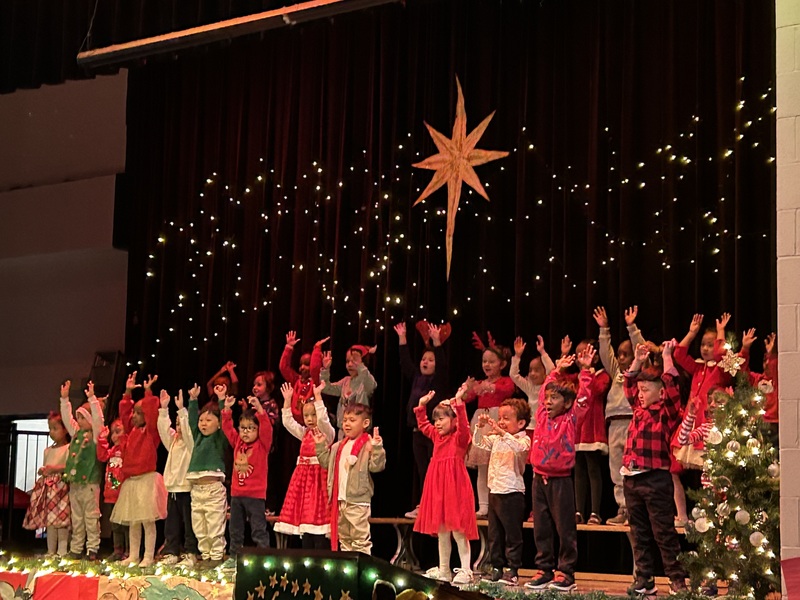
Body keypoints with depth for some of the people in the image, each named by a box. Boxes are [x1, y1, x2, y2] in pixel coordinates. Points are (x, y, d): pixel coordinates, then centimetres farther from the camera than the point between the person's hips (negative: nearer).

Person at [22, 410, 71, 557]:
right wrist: (42, 471, 5)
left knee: (61, 519, -13)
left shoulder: (68, 448, -3)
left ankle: (62, 551, -8)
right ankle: (51, 551, 12)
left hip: (62, 486, -7)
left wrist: (56, 468, -20)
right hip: (48, 487, 8)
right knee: (48, 519, 7)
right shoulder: (48, 450, 21)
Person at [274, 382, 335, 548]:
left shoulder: (328, 432, -3)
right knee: (303, 514, 6)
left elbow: (323, 419, -21)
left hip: (319, 476, -7)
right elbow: (288, 422, 12)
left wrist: (317, 395, -23)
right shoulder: (304, 433, 16)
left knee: (319, 514, -10)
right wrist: (287, 400, 7)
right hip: (303, 477, 7)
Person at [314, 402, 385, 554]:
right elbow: (326, 462, 22)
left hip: (358, 501, -8)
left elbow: (376, 466, -19)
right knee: (343, 537, 17)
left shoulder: (368, 445, -9)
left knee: (360, 539, -6)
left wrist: (376, 448, -31)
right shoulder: (339, 446, 14)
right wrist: (320, 446, 16)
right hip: (340, 500, 8)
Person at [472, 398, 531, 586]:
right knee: (494, 535, 12)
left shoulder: (523, 439, -9)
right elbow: (478, 442, 14)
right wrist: (481, 427, -3)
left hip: (512, 493, -8)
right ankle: (496, 568, 20)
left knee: (513, 535, -1)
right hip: (494, 491, 8)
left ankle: (513, 571, 4)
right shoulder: (496, 439, 13)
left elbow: (519, 446, -31)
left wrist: (502, 433, -39)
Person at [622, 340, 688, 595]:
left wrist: (667, 357, -10)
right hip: (631, 479, 7)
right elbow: (629, 385, 24)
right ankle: (644, 581, 16)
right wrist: (637, 361, 19)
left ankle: (677, 581, 6)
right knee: (639, 534, 10)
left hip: (656, 479, -7)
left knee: (664, 533, -2)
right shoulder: (639, 411, 14)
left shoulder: (667, 412, -4)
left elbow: (671, 385, -16)